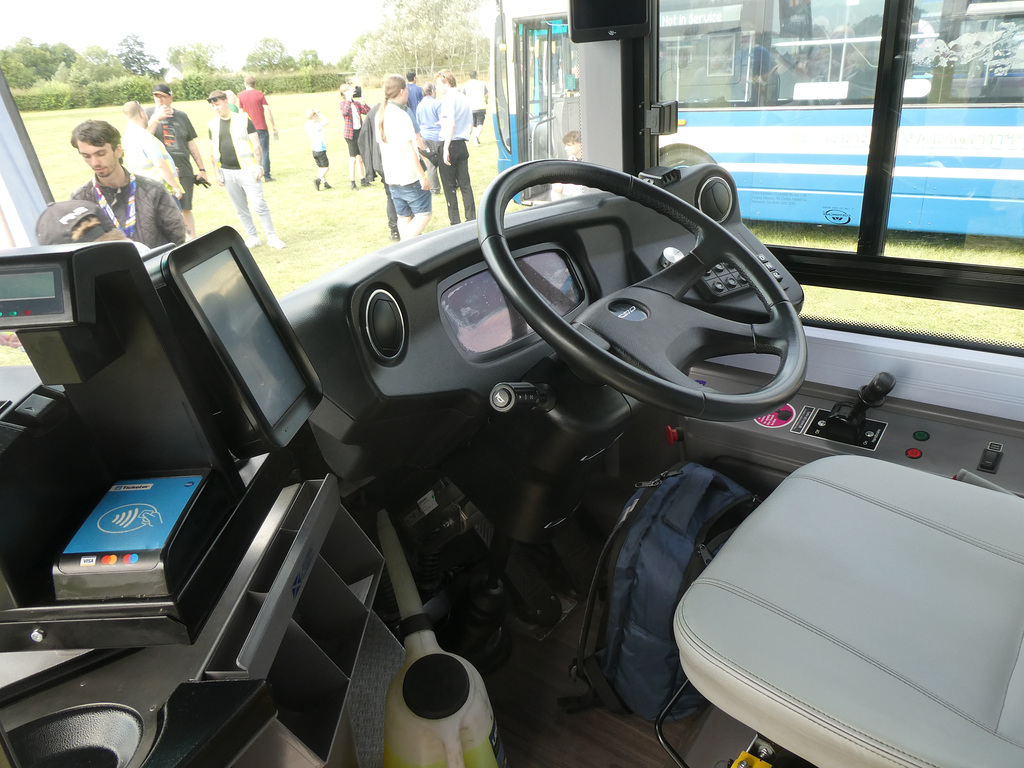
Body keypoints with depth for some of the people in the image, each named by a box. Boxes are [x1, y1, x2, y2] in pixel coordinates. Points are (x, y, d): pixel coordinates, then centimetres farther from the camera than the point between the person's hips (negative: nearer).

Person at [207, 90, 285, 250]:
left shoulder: (243, 119, 0)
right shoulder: (213, 124, 10)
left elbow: (256, 145, -2)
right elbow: (213, 150, 14)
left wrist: (258, 166, -10)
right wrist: (217, 172, 8)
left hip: (247, 170, -4)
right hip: (227, 173, 4)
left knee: (259, 205, -9)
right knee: (240, 209, 6)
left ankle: (272, 237, -1)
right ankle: (252, 237, 16)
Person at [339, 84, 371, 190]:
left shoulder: (357, 103, 12)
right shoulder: (342, 103, -2)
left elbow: (368, 111, 3)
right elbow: (345, 111, -24)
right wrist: (349, 98, -24)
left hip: (360, 131, 5)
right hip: (351, 133, -5)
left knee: (360, 158, 12)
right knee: (353, 159, -4)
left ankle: (363, 180, 20)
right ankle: (352, 183, 2)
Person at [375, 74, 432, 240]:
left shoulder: (381, 114, 10)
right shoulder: (401, 115, -17)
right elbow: (407, 149, -21)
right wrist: (422, 176, -19)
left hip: (391, 176, 9)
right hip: (409, 176, -9)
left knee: (404, 216, 14)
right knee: (423, 214, -2)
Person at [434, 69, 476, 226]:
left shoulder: (448, 98, -11)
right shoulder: (463, 98, 14)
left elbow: (451, 124, -23)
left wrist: (446, 149, -23)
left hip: (450, 145, -7)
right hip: (463, 145, 7)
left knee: (449, 186, 1)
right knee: (465, 183, 10)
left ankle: (454, 222, 5)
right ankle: (471, 219, 10)